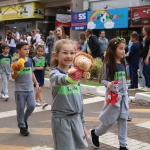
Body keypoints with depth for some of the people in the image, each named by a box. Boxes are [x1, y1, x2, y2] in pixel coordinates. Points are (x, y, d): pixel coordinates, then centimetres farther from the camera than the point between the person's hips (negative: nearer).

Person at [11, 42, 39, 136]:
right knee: (20, 108, 4)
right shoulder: (16, 62, -10)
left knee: (32, 105, -3)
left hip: (30, 89, 4)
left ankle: (25, 119, 24)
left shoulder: (30, 60, 5)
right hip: (20, 90, -4)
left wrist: (36, 84, 12)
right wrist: (16, 71, -29)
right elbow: (13, 77, -10)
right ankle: (22, 127, 17)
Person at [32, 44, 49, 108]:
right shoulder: (34, 59, -8)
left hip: (42, 76, 5)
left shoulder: (43, 58, 8)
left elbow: (45, 67, 16)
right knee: (39, 89, -10)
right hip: (36, 76, -5)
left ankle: (36, 100, 31)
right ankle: (42, 102, -15)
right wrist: (38, 68, -19)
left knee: (38, 89, 16)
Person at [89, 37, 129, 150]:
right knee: (110, 120, 3)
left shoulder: (122, 64, 6)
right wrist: (108, 84, -30)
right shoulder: (108, 64, -13)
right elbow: (102, 80, -10)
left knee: (123, 120, 5)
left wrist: (126, 93, 16)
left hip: (123, 95, 6)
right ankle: (95, 133, 29)